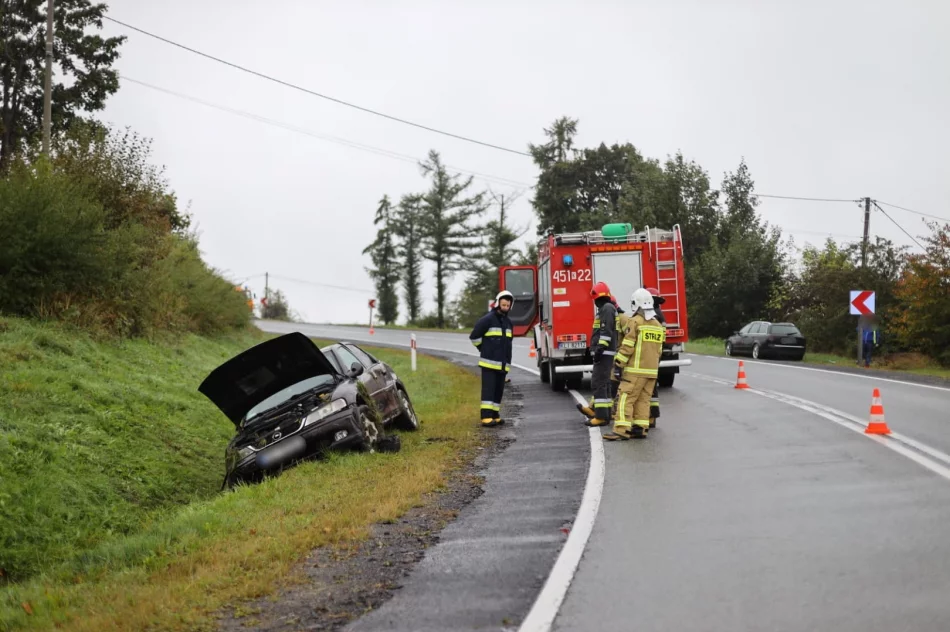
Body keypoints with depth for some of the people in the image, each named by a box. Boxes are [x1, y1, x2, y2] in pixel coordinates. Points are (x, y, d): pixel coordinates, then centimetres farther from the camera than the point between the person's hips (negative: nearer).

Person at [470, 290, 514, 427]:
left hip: (503, 364, 7)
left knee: (499, 390, 9)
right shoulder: (487, 319, -8)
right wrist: (484, 349, 1)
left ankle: (495, 416, 16)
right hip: (489, 363, -7)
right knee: (488, 390, -10)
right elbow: (474, 336, -8)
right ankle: (486, 418, -14)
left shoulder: (508, 322, 15)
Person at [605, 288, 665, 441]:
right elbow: (659, 350, 17)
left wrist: (618, 363, -10)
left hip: (635, 369, -7)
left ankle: (622, 430, -16)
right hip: (651, 370, 7)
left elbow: (627, 346, -14)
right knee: (643, 399, 10)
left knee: (626, 399, -9)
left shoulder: (635, 321, -9)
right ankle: (640, 428, 8)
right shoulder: (658, 325, 14)